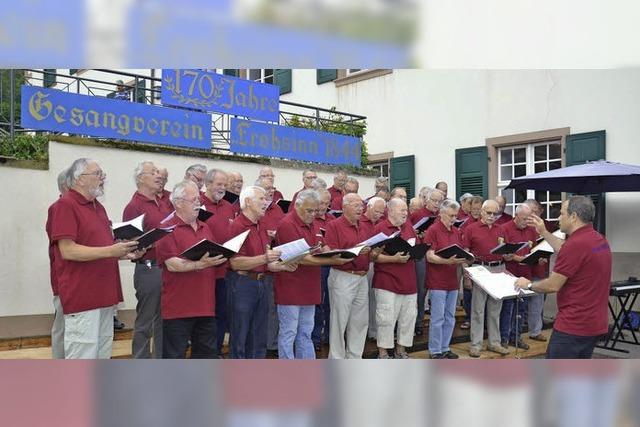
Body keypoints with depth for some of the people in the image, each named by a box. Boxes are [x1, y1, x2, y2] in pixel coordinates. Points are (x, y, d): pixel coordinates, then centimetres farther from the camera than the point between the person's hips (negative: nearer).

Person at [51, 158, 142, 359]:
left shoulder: (98, 207, 16)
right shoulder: (66, 204, -10)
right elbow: (67, 250, -19)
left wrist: (125, 253, 9)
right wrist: (110, 251, -23)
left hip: (104, 295, 9)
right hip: (81, 297, -9)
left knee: (102, 355, 14)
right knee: (82, 357, -4)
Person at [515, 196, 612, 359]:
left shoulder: (576, 243, -23)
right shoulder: (599, 239, 8)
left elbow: (553, 285, -18)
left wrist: (528, 284, 0)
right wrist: (544, 232, 27)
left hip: (573, 325, -9)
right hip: (595, 323, 9)